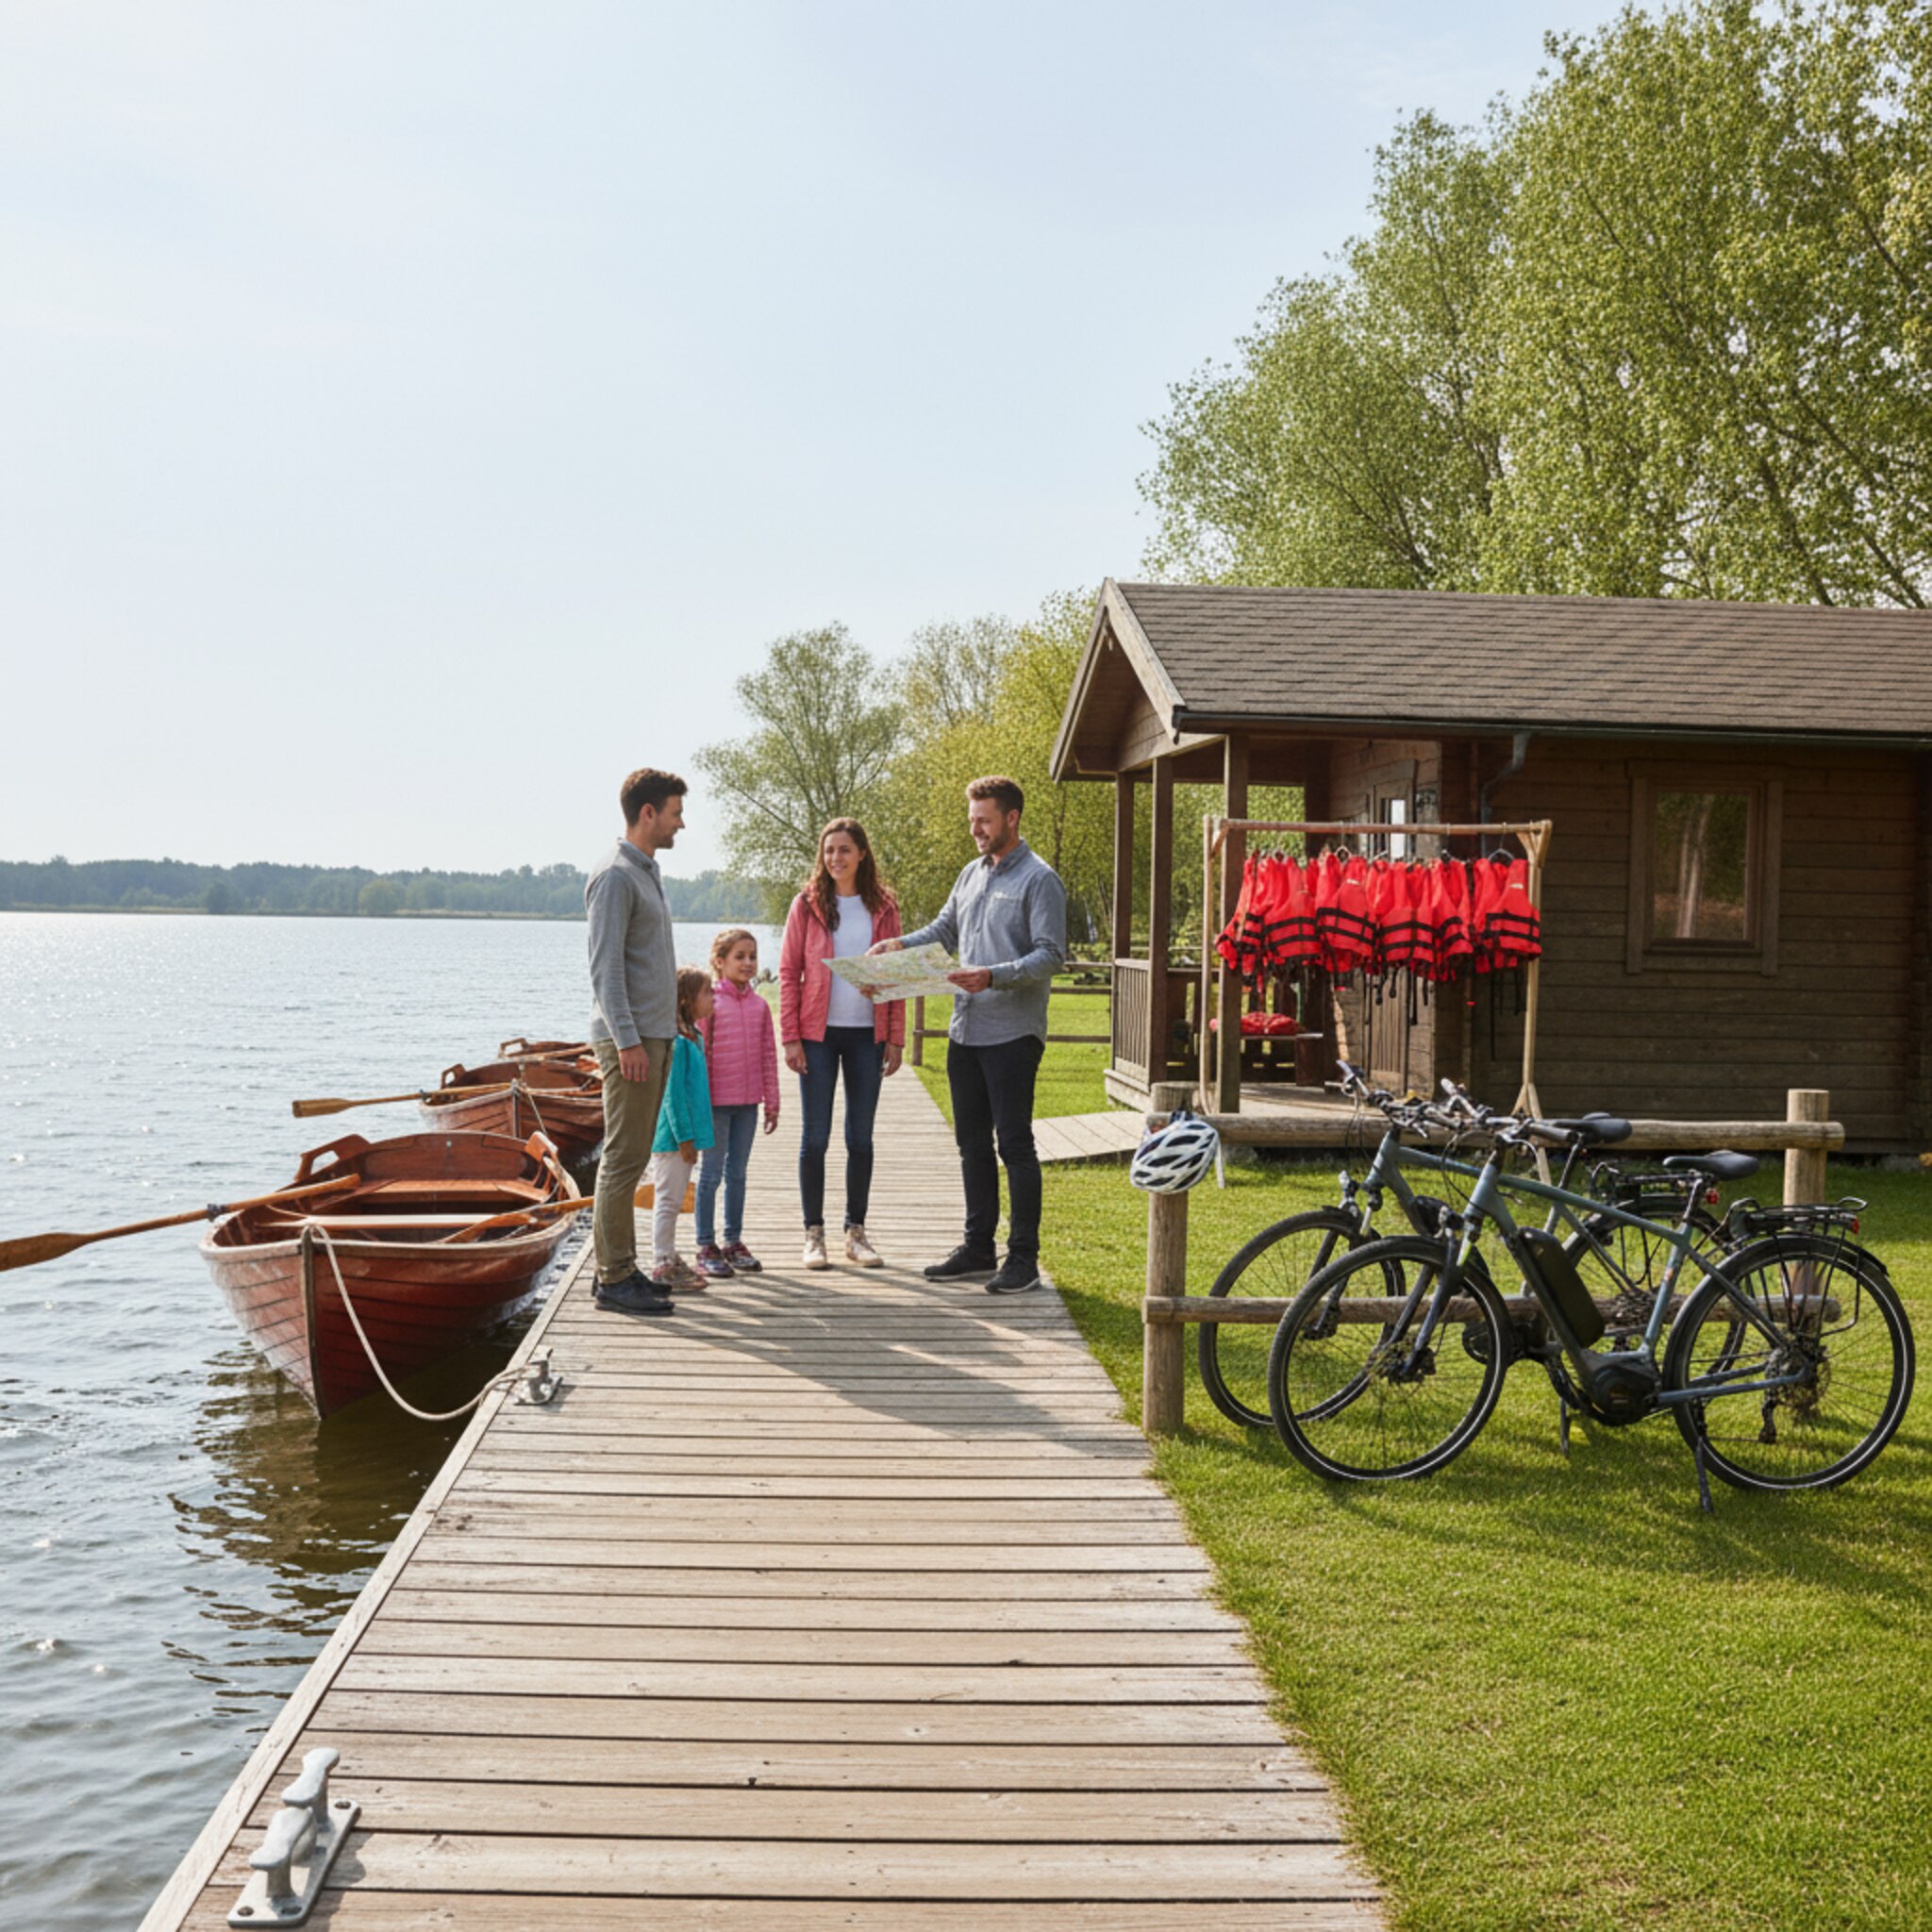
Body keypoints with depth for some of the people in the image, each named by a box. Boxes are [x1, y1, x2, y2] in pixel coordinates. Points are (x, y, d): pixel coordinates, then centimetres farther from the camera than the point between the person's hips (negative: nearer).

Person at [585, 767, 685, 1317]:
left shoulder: (647, 872, 18)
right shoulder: (616, 877, -12)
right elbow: (605, 967, -18)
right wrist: (627, 1040, -22)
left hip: (654, 1034, 10)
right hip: (630, 1037, -10)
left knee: (634, 1156, 12)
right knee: (624, 1158, -7)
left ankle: (622, 1267, 18)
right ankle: (613, 1277, -3)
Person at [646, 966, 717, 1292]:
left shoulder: (694, 1038, 12)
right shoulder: (677, 1042, -18)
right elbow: (672, 1093, -20)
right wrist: (685, 1136, -19)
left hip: (683, 1139, 10)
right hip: (672, 1137, -10)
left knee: (672, 1201, 17)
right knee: (668, 1199, -3)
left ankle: (670, 1259, 26)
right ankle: (662, 1267, 2)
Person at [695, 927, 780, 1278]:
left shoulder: (760, 1004, 6)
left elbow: (768, 1055, 10)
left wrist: (772, 1102, 10)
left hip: (748, 1102, 4)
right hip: (716, 1101, -4)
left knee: (738, 1172, 12)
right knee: (711, 1172, 3)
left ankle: (734, 1241, 22)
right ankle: (706, 1246, 9)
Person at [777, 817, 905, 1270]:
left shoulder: (883, 908, 5)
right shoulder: (807, 905, 1)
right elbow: (788, 973, 0)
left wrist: (896, 1038, 1)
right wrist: (790, 1037, -7)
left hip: (867, 1035, 2)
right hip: (819, 1033, -2)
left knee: (861, 1137, 7)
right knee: (815, 1136, 1)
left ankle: (856, 1232, 17)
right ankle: (814, 1233, 10)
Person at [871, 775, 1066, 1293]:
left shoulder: (1039, 880, -8)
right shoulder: (972, 874, 16)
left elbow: (1050, 954, -14)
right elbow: (944, 929, 24)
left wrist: (994, 976, -26)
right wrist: (899, 944, 6)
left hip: (1012, 1032, -8)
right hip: (965, 1031, 8)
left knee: (1014, 1143, -4)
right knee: (972, 1143, 13)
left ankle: (1023, 1257, 3)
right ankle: (979, 1247, 23)